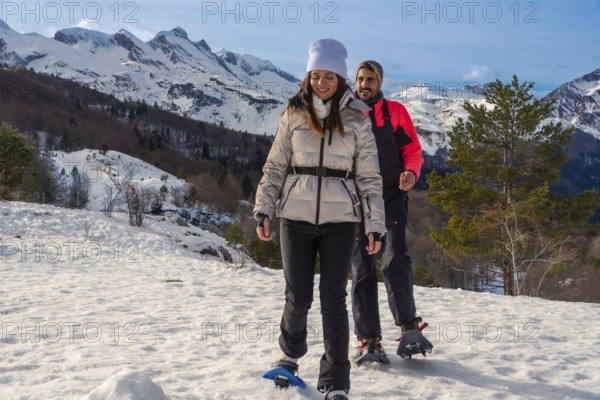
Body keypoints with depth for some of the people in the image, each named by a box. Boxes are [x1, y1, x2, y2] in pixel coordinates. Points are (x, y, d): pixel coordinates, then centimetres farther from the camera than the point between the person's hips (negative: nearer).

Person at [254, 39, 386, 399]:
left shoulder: (356, 117, 2)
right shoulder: (294, 113, 5)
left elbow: (369, 176, 1)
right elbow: (275, 166, 8)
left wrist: (375, 224, -5)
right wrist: (264, 210, -1)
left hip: (340, 219, -1)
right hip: (296, 217, 1)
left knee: (333, 298, -2)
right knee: (298, 298, 4)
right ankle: (291, 353, 34)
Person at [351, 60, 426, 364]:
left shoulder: (395, 111, 8)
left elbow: (413, 149, 7)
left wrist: (411, 171, -16)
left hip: (391, 198, -2)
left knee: (395, 262, -18)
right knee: (362, 272, 0)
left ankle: (408, 326, -7)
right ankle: (369, 340, 4)